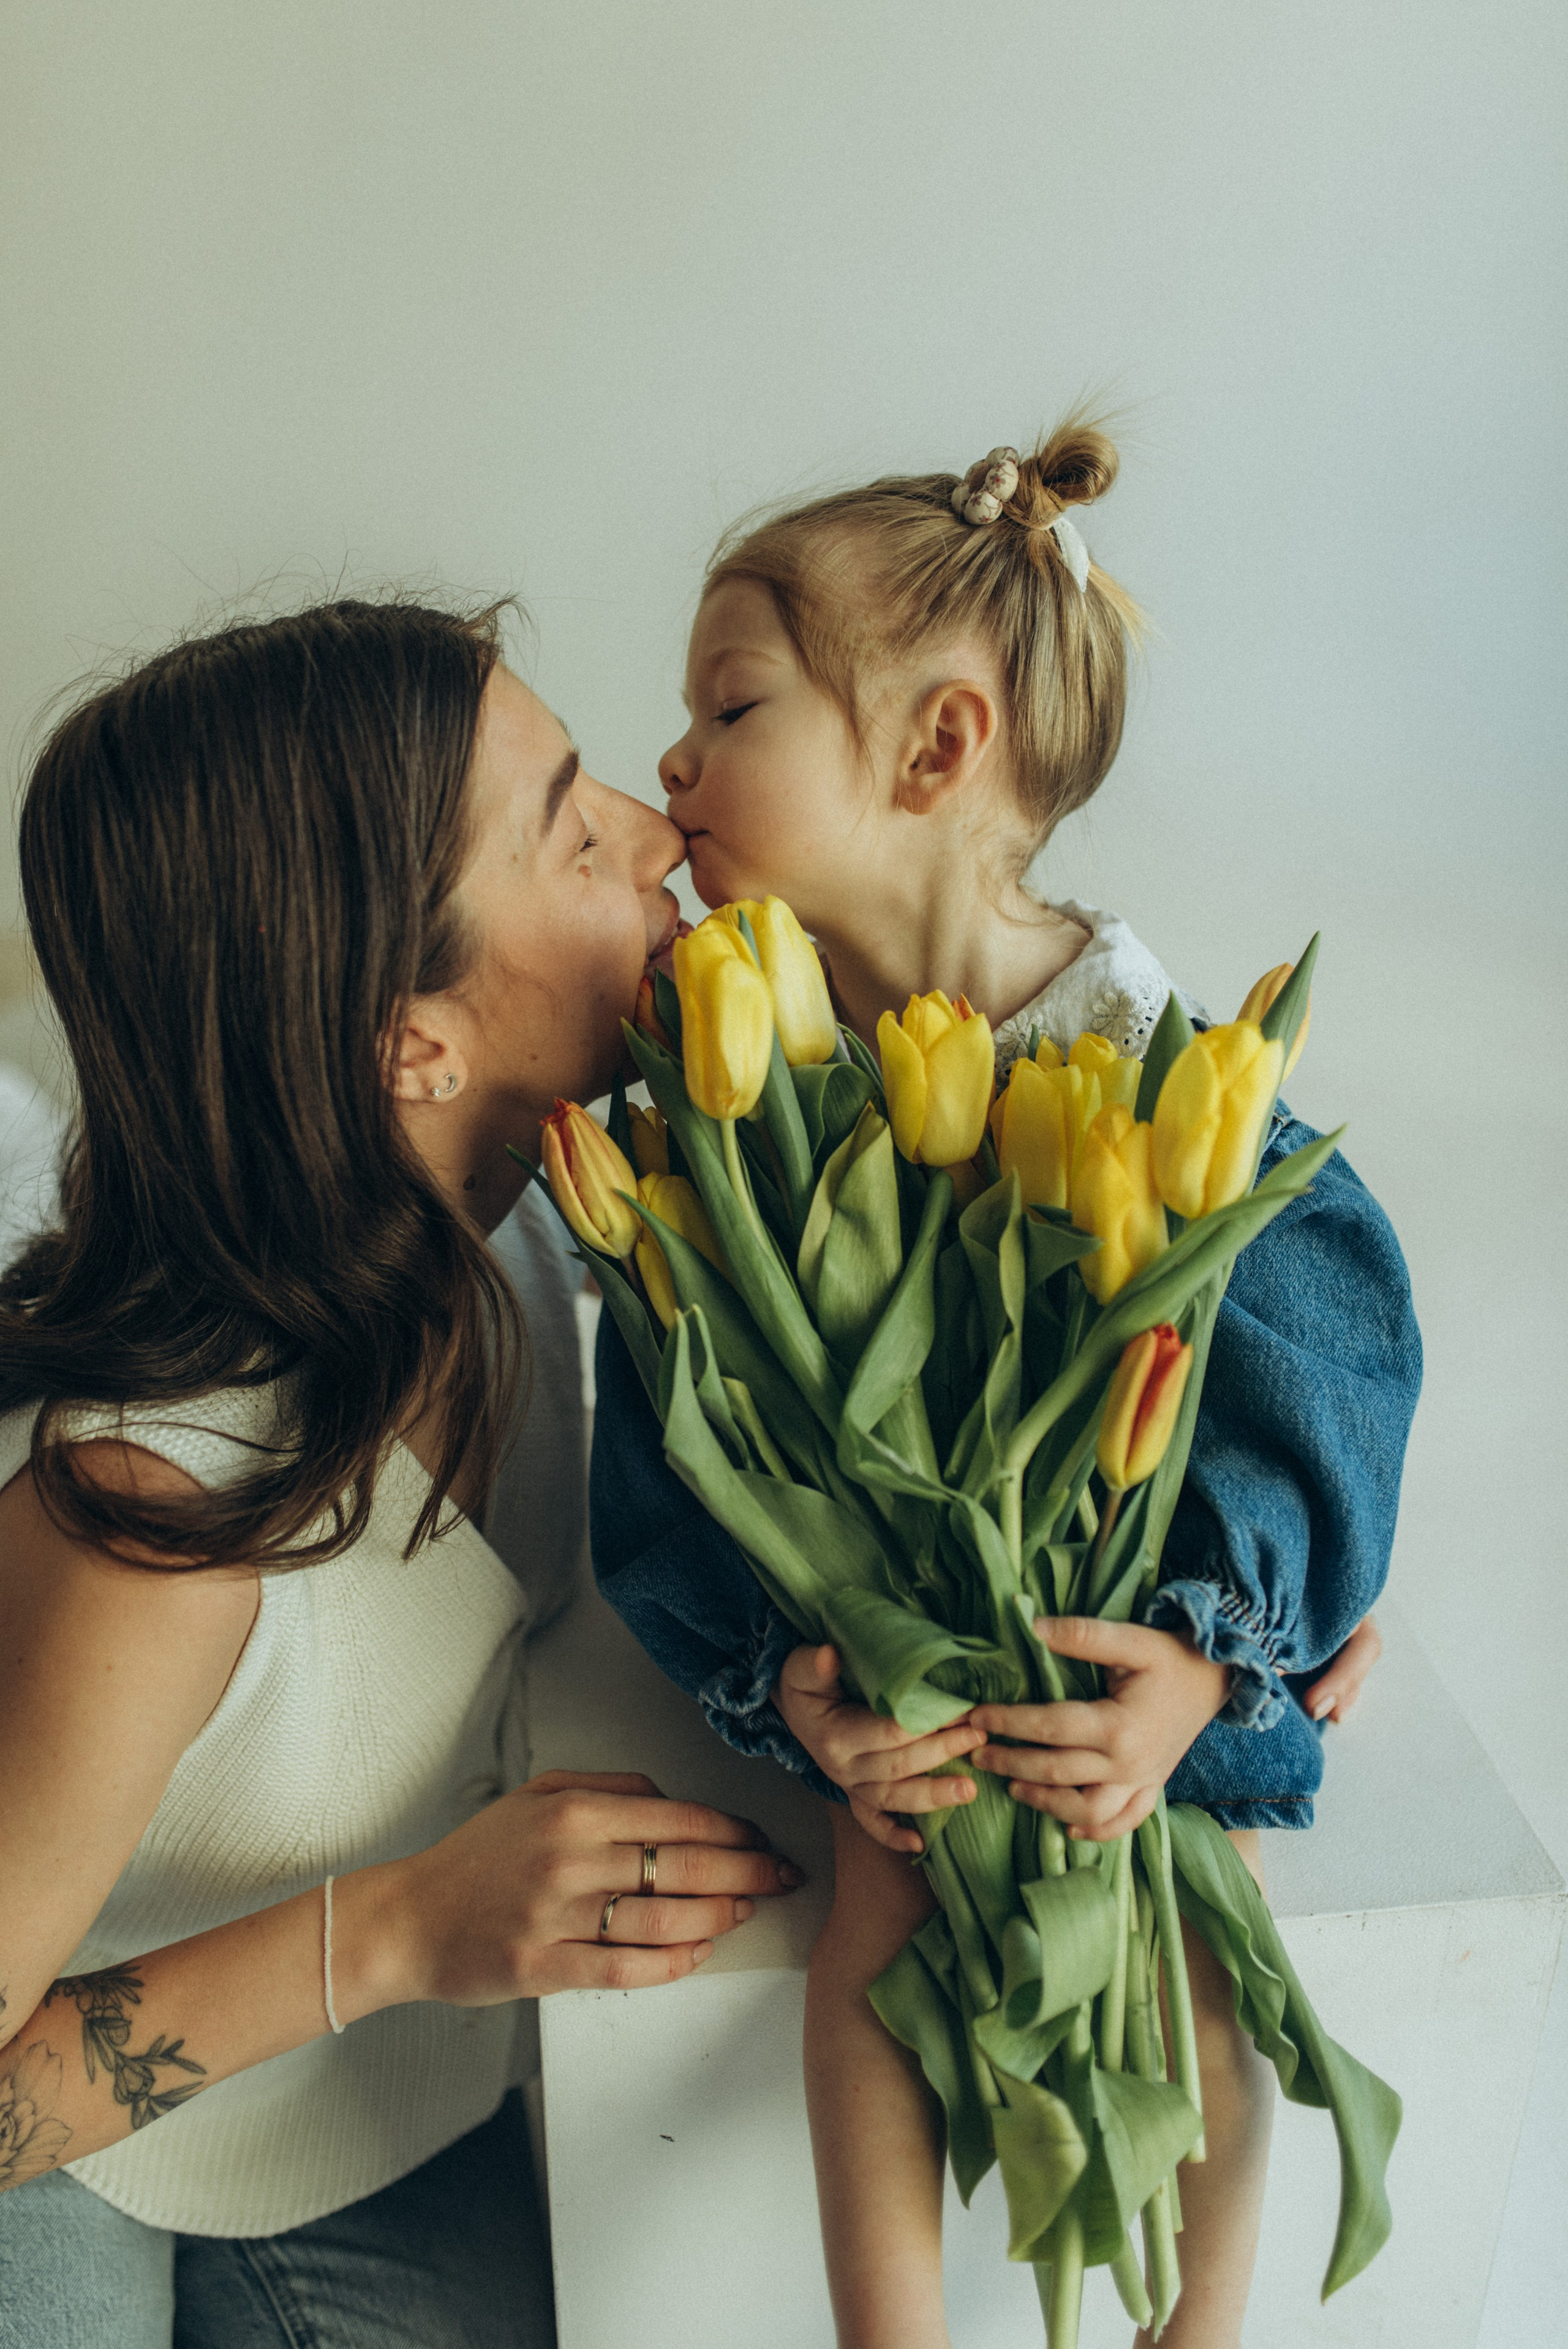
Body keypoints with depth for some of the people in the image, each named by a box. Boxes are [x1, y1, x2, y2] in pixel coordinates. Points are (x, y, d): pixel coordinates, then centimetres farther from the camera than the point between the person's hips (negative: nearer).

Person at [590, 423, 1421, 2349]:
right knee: (872, 1945, -11)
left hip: (1156, 1619, -1)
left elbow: (1321, 1355, -19)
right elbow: (676, 1444, -12)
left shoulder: (1157, 1068, -21)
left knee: (1203, 1989, -4)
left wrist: (1211, 1652, -29)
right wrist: (782, 1678, -25)